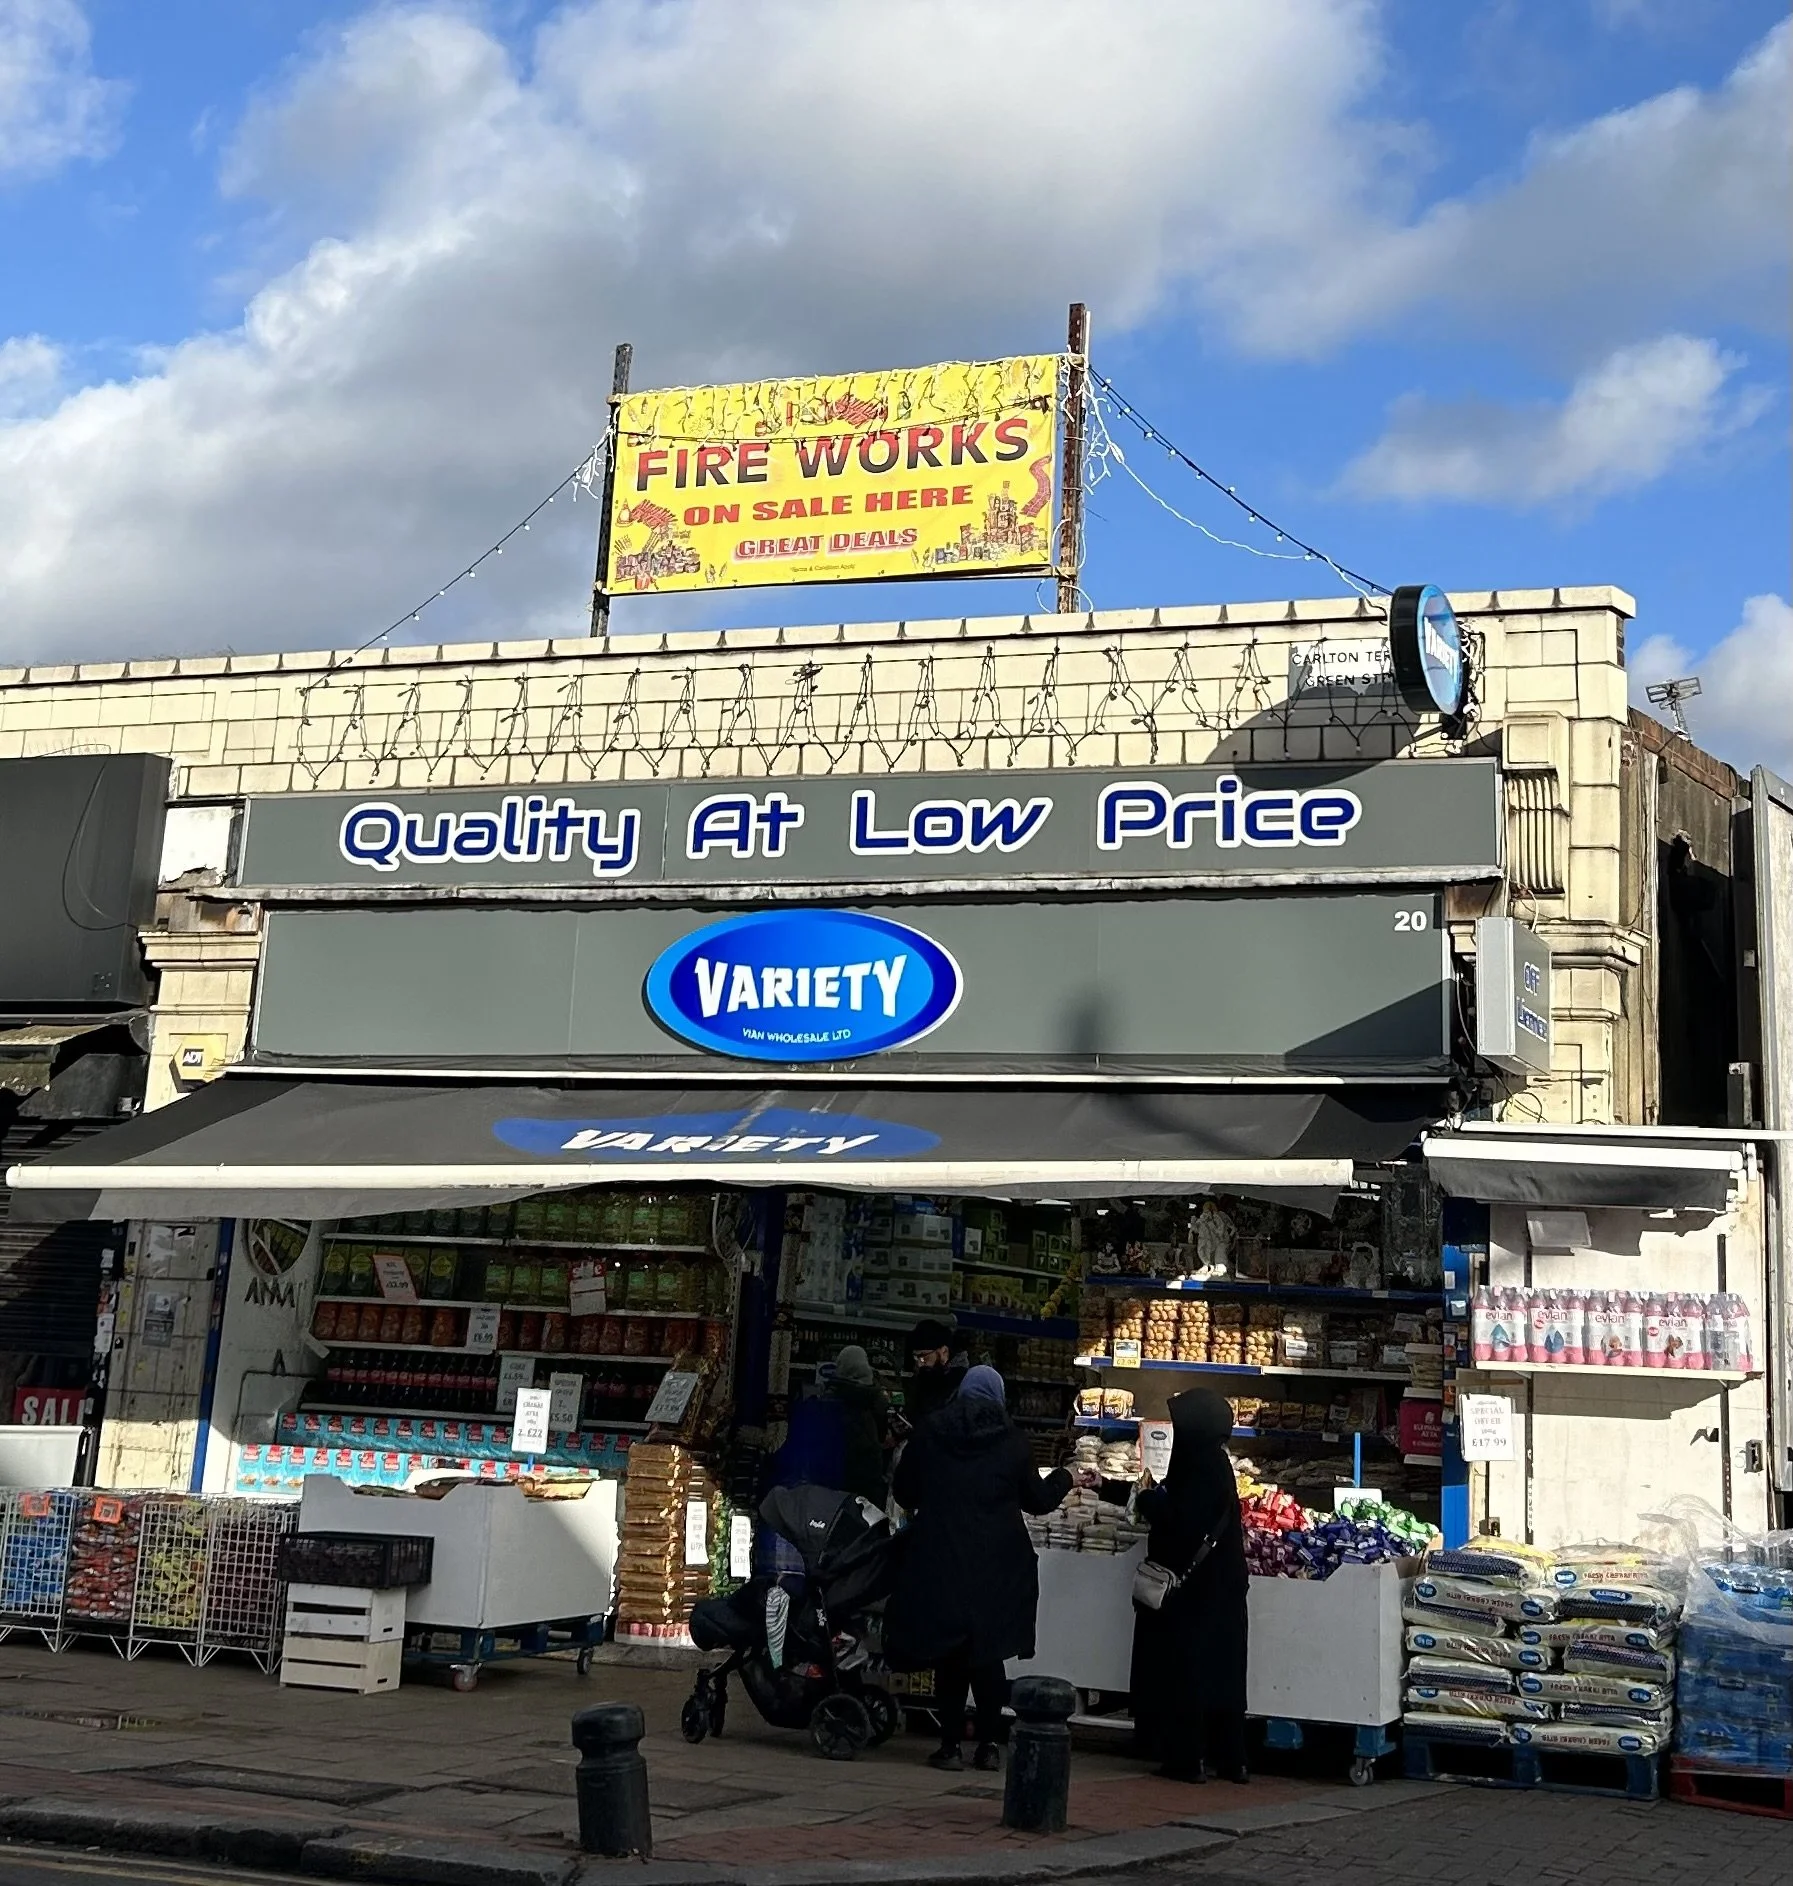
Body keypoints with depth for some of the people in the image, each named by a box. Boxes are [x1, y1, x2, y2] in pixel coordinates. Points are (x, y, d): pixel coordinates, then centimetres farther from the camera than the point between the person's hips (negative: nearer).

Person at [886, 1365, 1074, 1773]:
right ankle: (988, 1743, 7)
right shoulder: (1012, 1440, 0)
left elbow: (904, 1491, 8)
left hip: (940, 1560, 0)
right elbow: (1038, 1500, 9)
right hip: (996, 1565, 0)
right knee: (987, 1651, 8)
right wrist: (1063, 1478, 28)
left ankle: (950, 1744, 4)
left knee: (949, 1651, 5)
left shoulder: (930, 1432, 1)